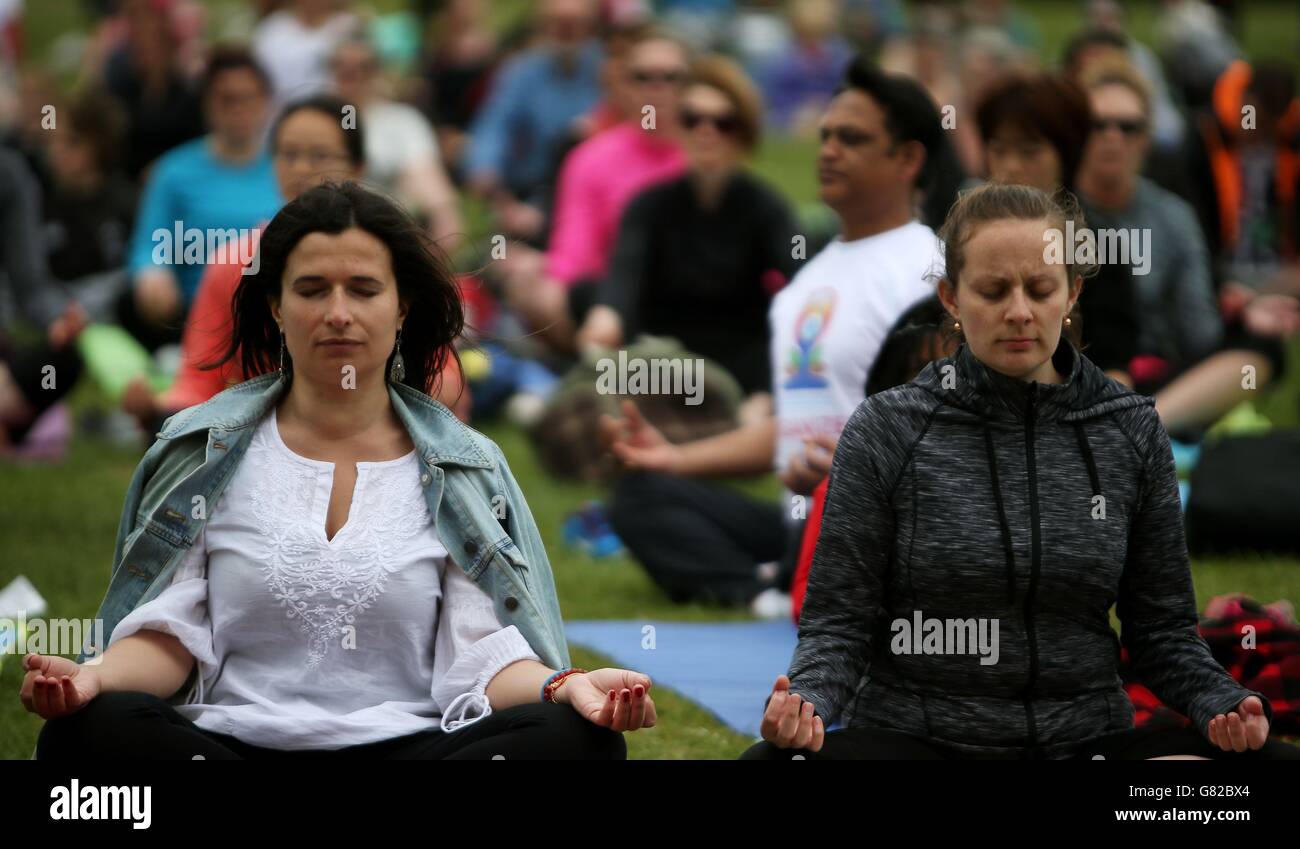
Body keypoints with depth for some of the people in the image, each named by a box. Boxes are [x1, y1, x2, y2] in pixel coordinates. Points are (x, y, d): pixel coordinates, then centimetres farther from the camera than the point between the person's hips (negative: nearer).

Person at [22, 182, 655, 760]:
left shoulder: (464, 468, 13)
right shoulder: (201, 450, 14)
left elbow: (481, 656, 3)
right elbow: (170, 632, 7)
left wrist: (565, 687, -20)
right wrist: (96, 677, -17)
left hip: (406, 743, 1)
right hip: (233, 742, -1)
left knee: (579, 737, -30)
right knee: (94, 727, -33)